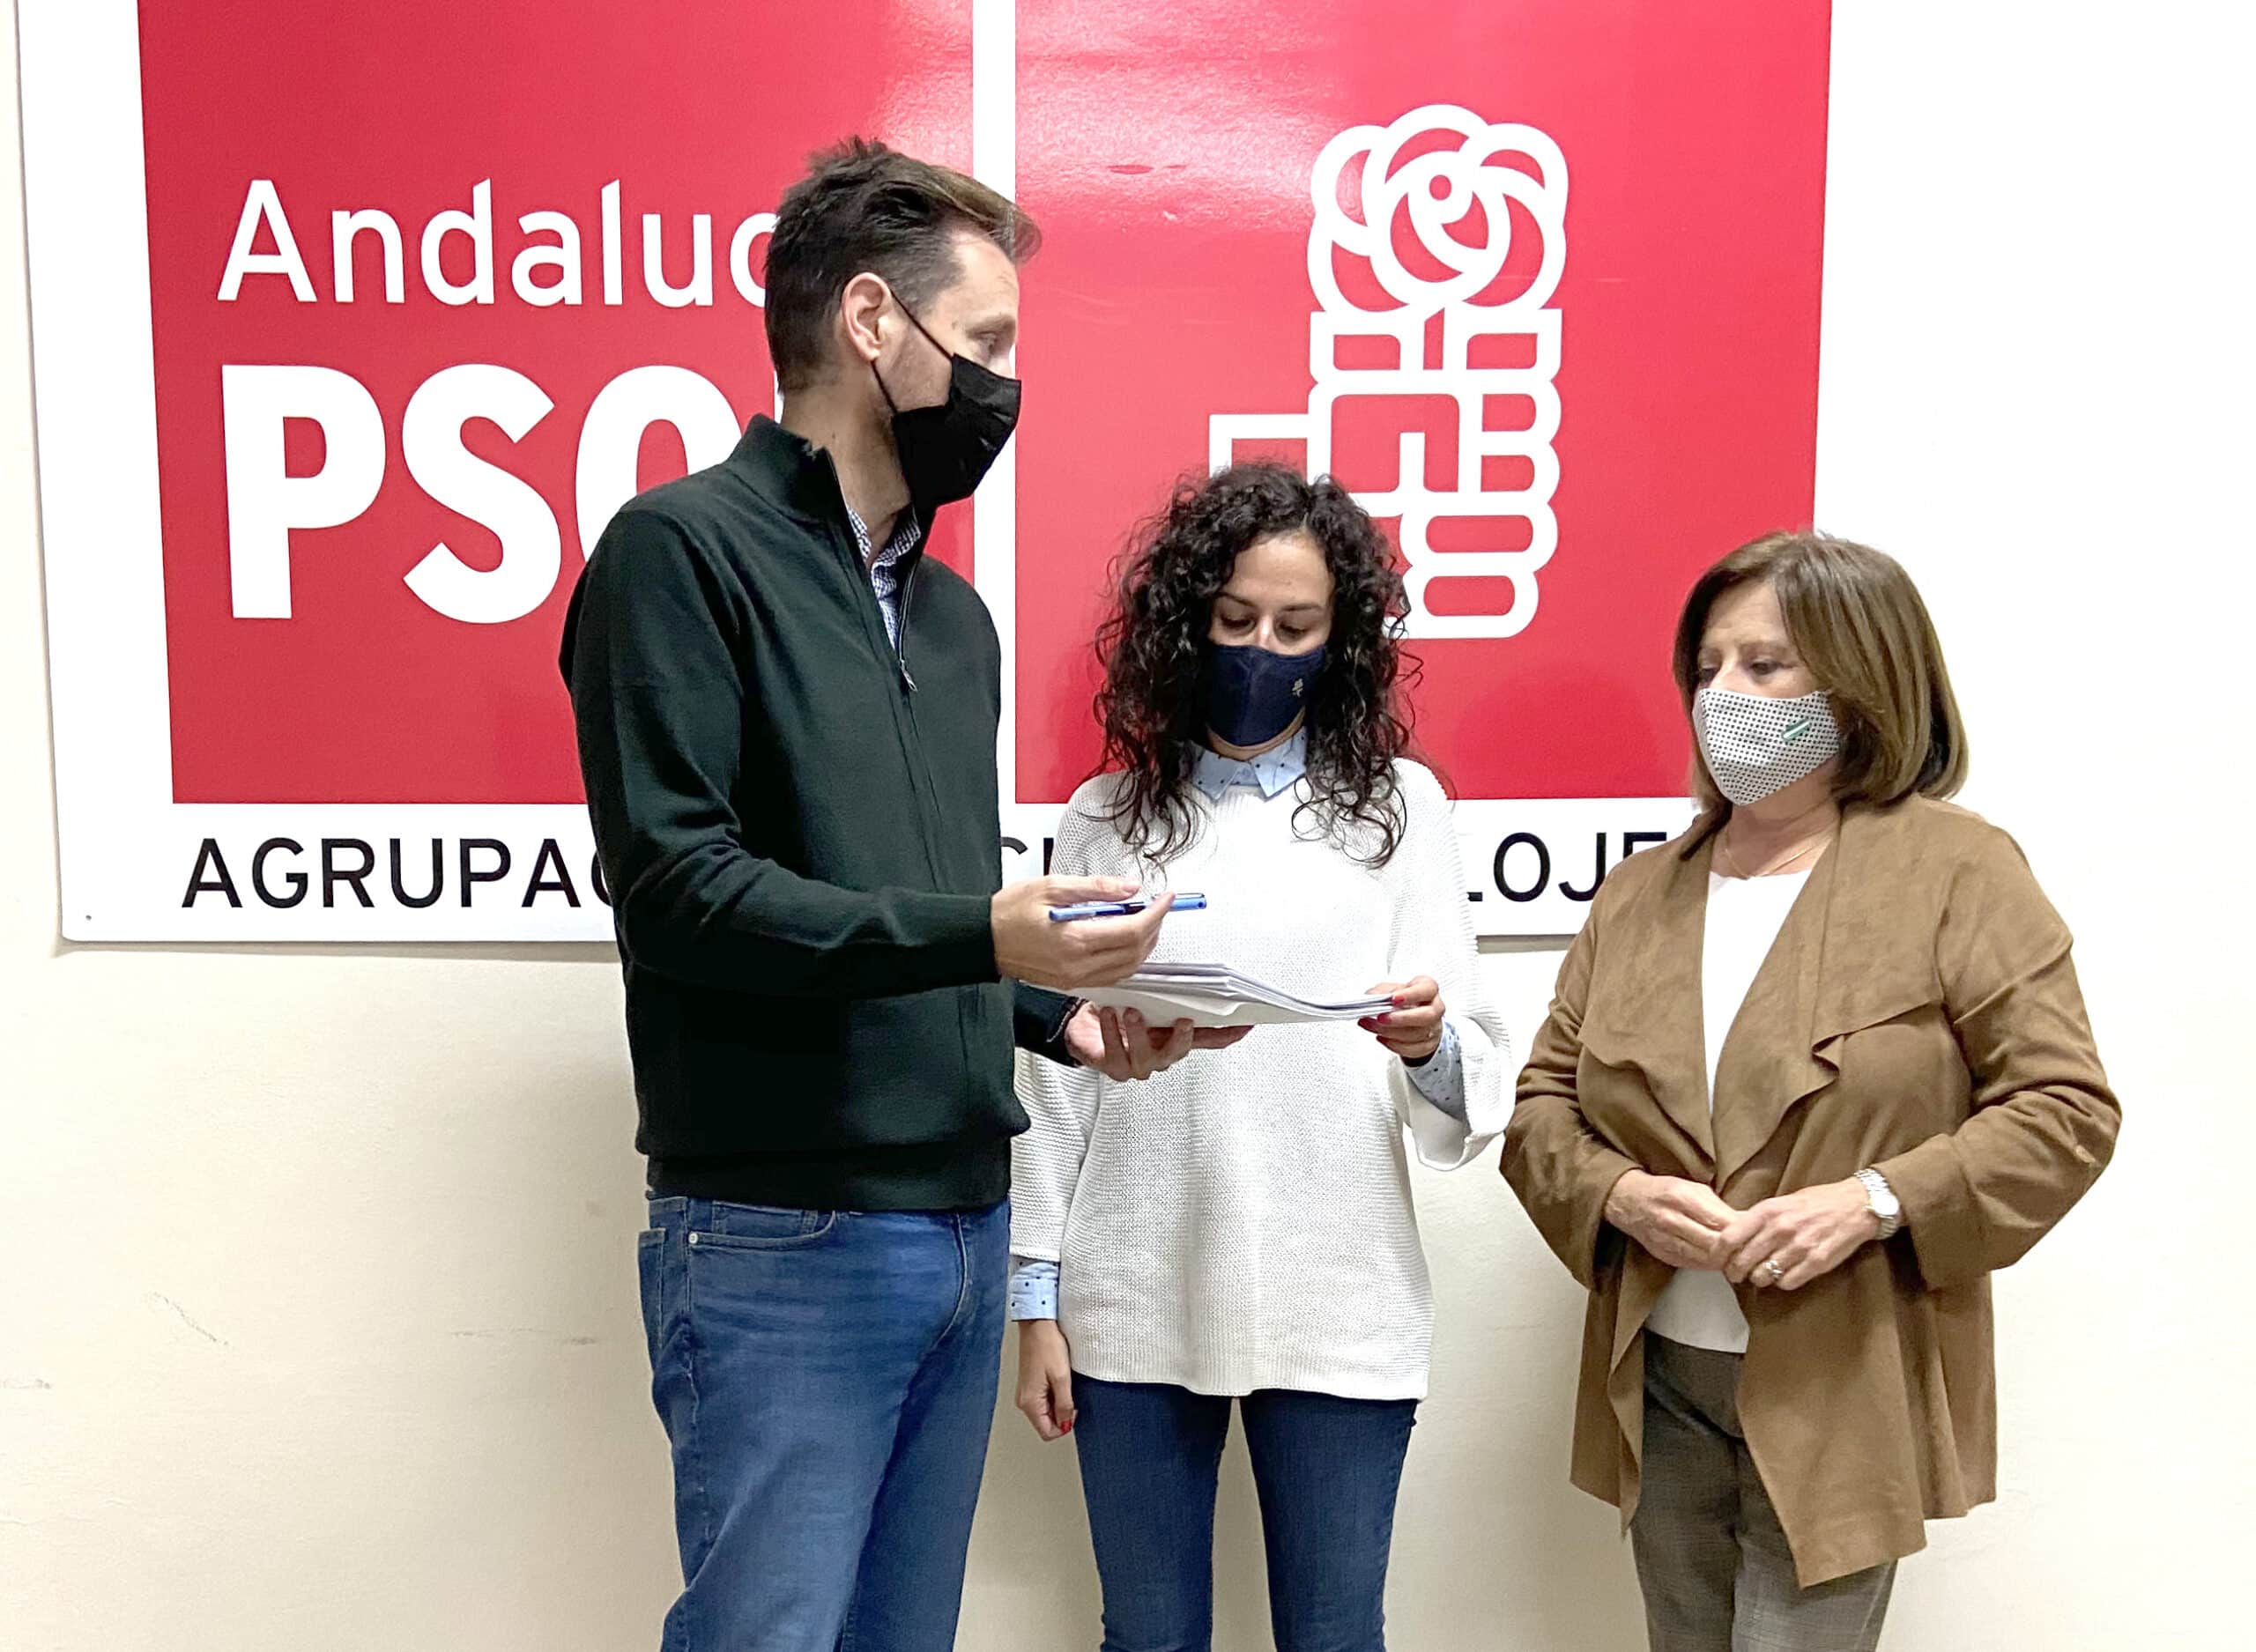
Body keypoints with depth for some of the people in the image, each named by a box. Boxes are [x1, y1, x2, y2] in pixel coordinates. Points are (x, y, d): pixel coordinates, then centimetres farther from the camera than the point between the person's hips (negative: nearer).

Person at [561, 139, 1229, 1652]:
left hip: (966, 1228, 7)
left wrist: (1059, 1013, 5)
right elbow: (672, 884, -17)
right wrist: (975, 933, -22)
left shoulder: (955, 612, 16)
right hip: (782, 1243, -7)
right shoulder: (685, 547, -8)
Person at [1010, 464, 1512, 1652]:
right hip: (1134, 1303, 1)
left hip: (1339, 1307, 0)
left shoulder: (1398, 803, 5)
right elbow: (1057, 1069, 6)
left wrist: (1432, 1047, -23)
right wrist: (1035, 1296, 2)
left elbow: (1474, 1074, 0)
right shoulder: (1107, 815, 6)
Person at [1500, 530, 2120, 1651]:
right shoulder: (1640, 892, 7)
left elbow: (2065, 1108, -9)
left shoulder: (1957, 870, -5)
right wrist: (1620, 1195, -14)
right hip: (1657, 1390, 5)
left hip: (1844, 1400, -4)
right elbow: (1542, 1106, 7)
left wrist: (1875, 1200, -21)